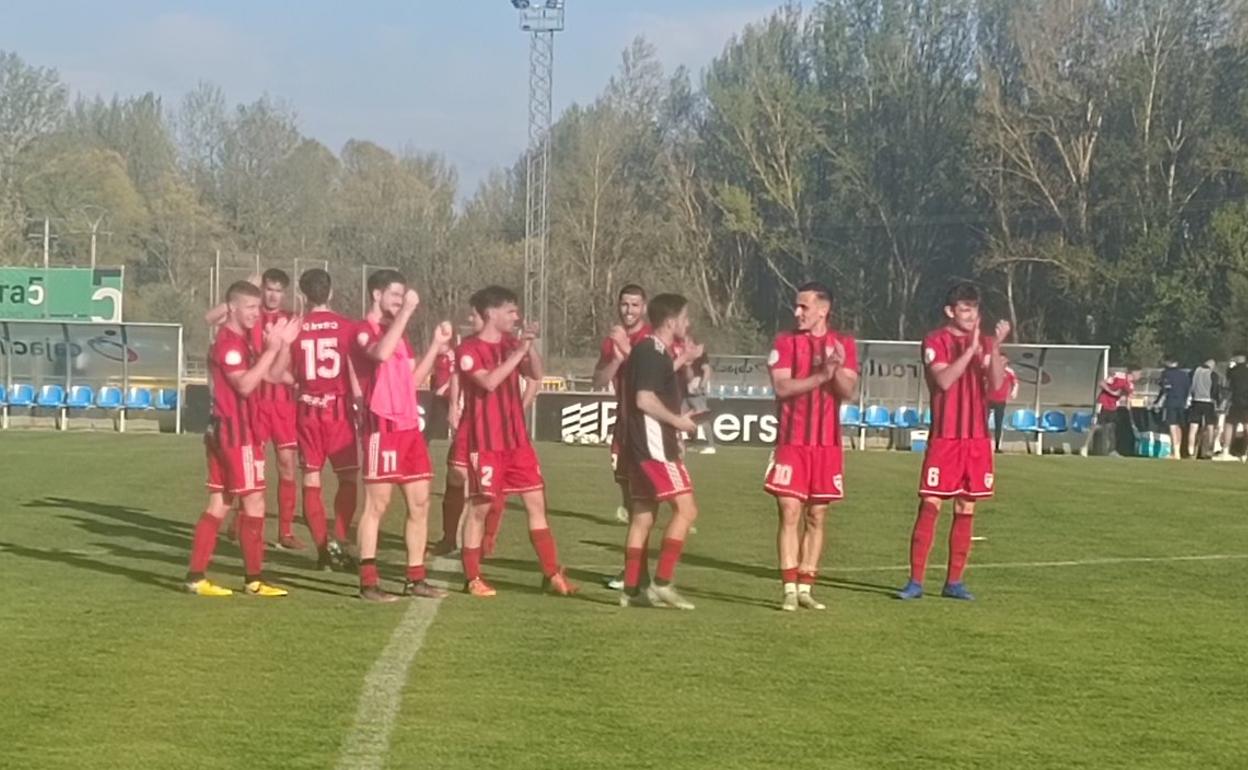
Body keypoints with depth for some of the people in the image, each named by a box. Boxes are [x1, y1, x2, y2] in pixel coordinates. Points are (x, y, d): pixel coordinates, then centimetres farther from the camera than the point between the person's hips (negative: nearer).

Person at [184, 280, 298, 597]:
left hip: (225, 432, 10)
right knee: (254, 502, -4)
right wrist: (271, 349, -22)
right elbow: (245, 385, -22)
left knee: (218, 506, 8)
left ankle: (196, 576, 7)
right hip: (235, 433, -10)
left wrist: (283, 345, 4)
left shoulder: (242, 341, 18)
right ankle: (254, 579, 0)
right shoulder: (228, 343, -14)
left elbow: (272, 376, 17)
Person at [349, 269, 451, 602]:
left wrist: (436, 345, 10)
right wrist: (406, 311, -25)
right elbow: (381, 353, -30)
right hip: (382, 426, -9)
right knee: (377, 504, -6)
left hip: (410, 426, 9)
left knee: (420, 502, 8)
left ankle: (415, 579, 15)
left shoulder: (399, 333, 20)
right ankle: (368, 582, -4)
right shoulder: (364, 331, -7)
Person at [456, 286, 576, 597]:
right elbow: (489, 382, -23)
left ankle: (552, 573, 10)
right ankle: (472, 577, 8)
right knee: (480, 506, -1)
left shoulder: (511, 344, 11)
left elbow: (536, 375, 9)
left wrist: (530, 347, -6)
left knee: (536, 502, 5)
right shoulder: (470, 349, -10)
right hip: (485, 442, -7)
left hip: (517, 438, 7)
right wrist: (519, 352, -21)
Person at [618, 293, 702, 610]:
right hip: (653, 446, -11)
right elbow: (644, 399, -23)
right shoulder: (650, 352, -14)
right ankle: (662, 584, -12)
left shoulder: (657, 353, 17)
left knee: (643, 516, 10)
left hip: (648, 446, 11)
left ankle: (631, 590, 12)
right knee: (686, 509, -11)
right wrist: (678, 420, -13)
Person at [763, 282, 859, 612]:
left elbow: (849, 390, -2)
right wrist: (820, 376, -18)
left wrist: (836, 370, -21)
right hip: (791, 442, -2)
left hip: (827, 444, 2)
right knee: (790, 514, -7)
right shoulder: (785, 341, 1)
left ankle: (806, 587, 12)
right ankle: (789, 588, -6)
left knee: (816, 517, 6)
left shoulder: (844, 344, 7)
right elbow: (781, 387, -10)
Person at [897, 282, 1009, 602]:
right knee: (930, 506, -6)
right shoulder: (935, 341, -2)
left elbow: (996, 385, -4)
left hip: (977, 438, 4)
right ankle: (916, 581, -3)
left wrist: (994, 348, -17)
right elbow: (943, 380, -17)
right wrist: (971, 349, -21)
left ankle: (954, 581, 11)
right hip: (944, 437, -4)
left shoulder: (985, 343, 10)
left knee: (966, 510, 5)